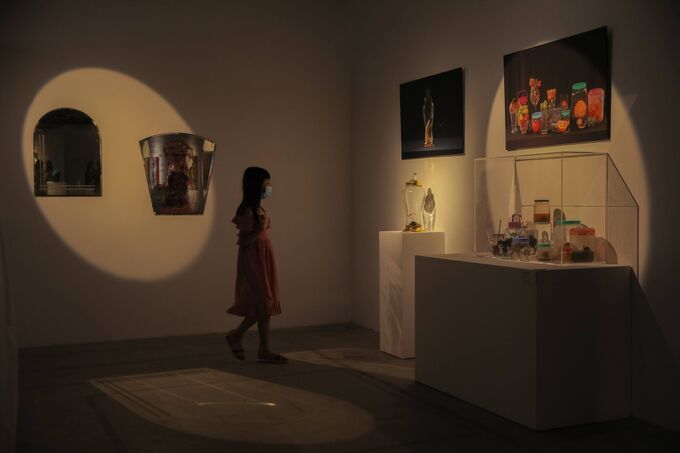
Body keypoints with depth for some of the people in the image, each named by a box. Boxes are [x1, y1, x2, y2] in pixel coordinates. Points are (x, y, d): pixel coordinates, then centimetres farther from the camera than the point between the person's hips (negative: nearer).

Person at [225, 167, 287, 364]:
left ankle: (264, 351, 17)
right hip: (253, 261, -9)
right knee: (263, 305, -6)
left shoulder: (258, 209, 12)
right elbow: (244, 242, -16)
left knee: (266, 306, 9)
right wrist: (259, 229, -27)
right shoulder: (248, 211, -15)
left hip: (263, 261, 9)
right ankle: (235, 335, 10)